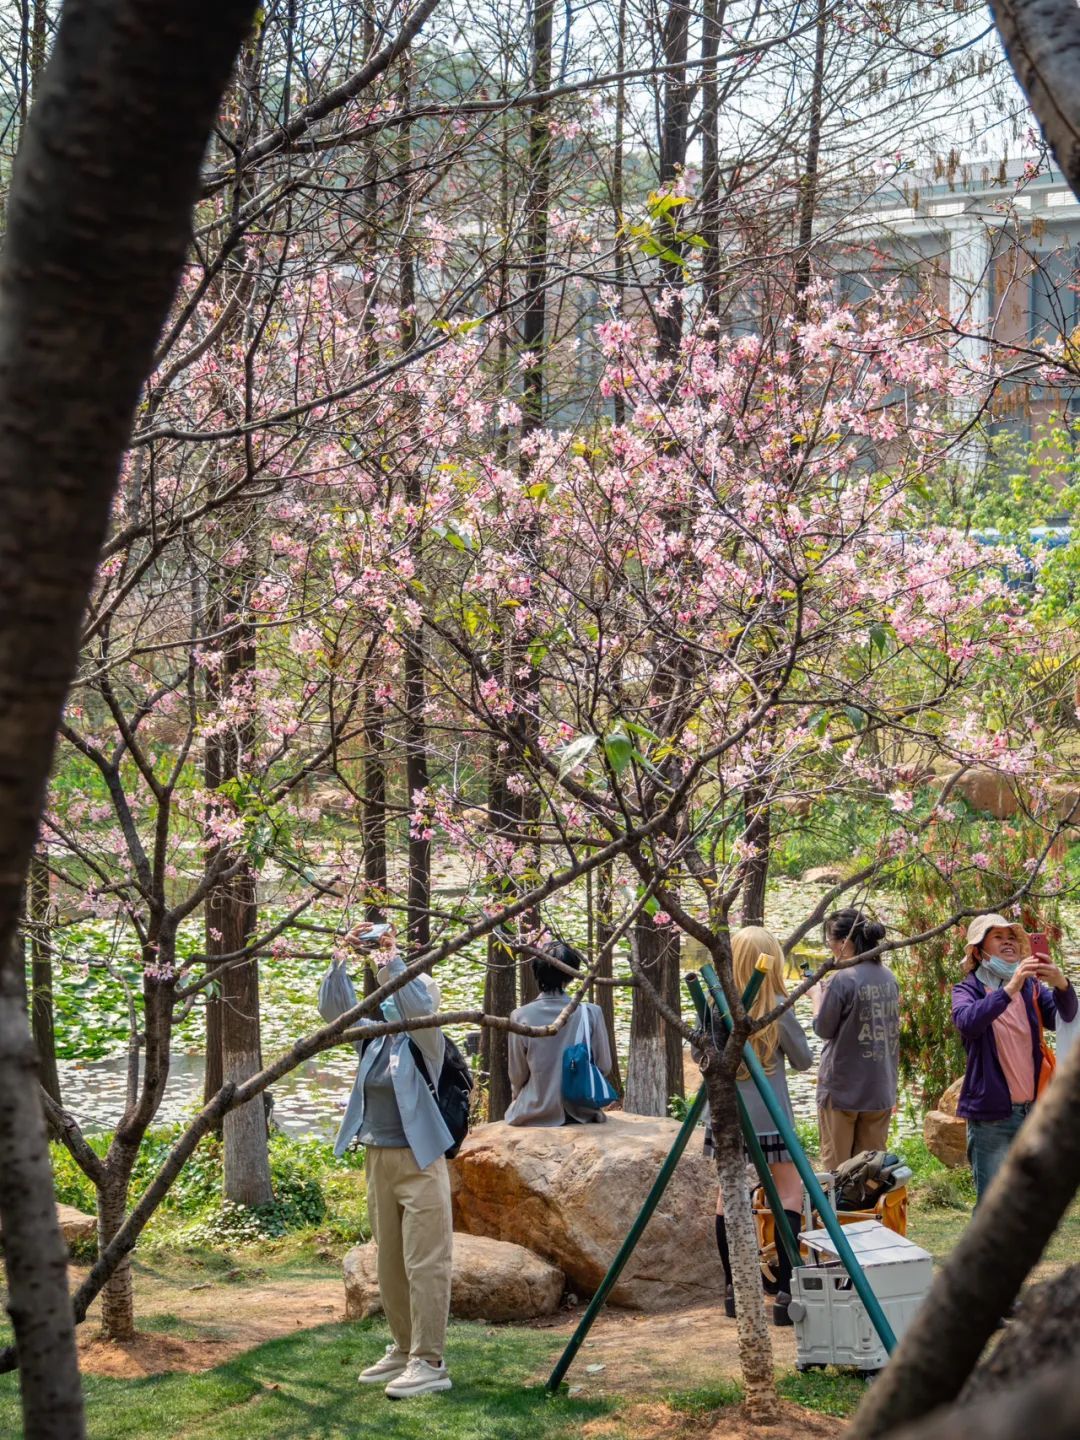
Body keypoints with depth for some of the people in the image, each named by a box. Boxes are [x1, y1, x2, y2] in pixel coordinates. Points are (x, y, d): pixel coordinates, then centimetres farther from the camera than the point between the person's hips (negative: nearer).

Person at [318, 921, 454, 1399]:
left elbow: (420, 1006, -26)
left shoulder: (424, 1039, -6)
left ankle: (429, 1363, -6)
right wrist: (343, 958, -7)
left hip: (419, 1162, -7)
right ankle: (403, 1350, 25)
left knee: (424, 1264, -7)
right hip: (378, 1159, 7)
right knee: (389, 1265, 14)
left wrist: (393, 960, -24)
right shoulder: (373, 1036, 10)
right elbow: (333, 1008, 3)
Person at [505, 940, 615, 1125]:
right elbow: (604, 1067, 0)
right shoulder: (591, 1013, -12)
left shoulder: (521, 1017, -13)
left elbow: (517, 1075, -3)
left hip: (535, 1115, -2)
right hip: (581, 1114, 2)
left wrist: (516, 1097, 18)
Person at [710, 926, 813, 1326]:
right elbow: (803, 1060, 1)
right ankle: (785, 1292, -7)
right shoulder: (777, 1009, -10)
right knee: (790, 1193, 3)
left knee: (729, 1191, 13)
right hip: (769, 1117, -3)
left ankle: (733, 1289, 16)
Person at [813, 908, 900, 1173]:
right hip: (880, 1089, 6)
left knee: (835, 1166, 7)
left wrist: (817, 994, 5)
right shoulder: (889, 978, 4)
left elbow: (823, 1029, -10)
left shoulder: (841, 980, -18)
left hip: (842, 1089, -6)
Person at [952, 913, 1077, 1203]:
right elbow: (967, 1022, -22)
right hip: (991, 1115, -4)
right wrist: (1010, 989, -32)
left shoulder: (1032, 987, 10)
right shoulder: (968, 990, 1)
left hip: (1034, 1111, 4)